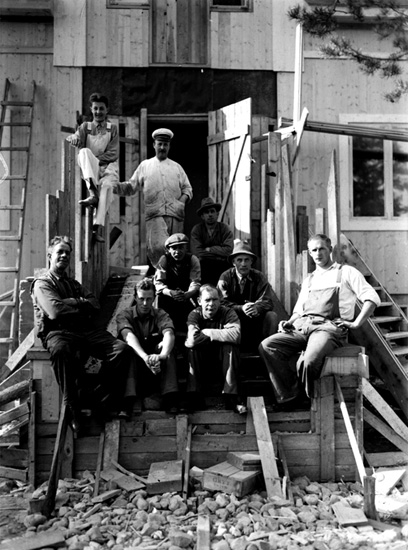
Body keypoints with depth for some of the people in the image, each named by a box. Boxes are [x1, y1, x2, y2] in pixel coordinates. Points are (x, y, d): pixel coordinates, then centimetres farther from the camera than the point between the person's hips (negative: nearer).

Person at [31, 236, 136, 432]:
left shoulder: (73, 284, 29)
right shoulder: (42, 283, 9)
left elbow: (95, 304, 13)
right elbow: (55, 311, -10)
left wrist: (73, 302, -3)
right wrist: (83, 308, 4)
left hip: (86, 330, 6)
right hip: (57, 331, -6)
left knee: (122, 348, -18)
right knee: (60, 349, -43)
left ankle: (102, 399, -9)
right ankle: (72, 408, -32)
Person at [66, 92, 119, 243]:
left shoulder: (112, 128, 14)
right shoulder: (85, 126, 19)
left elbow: (113, 154, 4)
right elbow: (76, 138, -1)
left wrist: (96, 160, -11)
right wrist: (73, 138, -26)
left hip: (108, 167, -1)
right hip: (90, 169, 1)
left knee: (107, 185, -36)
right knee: (84, 151, -31)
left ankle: (96, 228, -43)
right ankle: (93, 193, -47)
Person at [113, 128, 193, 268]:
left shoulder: (176, 167, 20)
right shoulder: (145, 165, 17)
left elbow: (187, 188, 19)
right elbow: (131, 186, 15)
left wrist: (183, 199, -2)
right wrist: (113, 186, 0)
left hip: (176, 215, 2)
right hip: (155, 215, -2)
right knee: (159, 246, -23)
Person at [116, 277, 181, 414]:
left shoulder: (161, 315, 5)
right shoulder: (124, 315, 2)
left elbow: (169, 334, -18)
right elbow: (129, 336, -21)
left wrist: (162, 355, -42)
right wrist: (145, 357, -42)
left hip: (157, 368, 1)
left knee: (166, 347, -26)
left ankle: (170, 396, -36)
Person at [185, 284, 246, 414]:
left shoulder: (228, 313, -10)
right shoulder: (195, 315, -8)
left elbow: (235, 335, -34)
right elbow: (192, 340, -30)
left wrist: (208, 333, -25)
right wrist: (220, 336, -23)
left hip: (222, 363, 0)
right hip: (201, 366, 1)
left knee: (230, 347, -27)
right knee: (193, 348, -26)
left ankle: (231, 396, -25)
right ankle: (195, 396, -19)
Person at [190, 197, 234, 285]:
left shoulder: (224, 228, 3)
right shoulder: (196, 229, 2)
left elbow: (228, 250, -10)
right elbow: (197, 252, -11)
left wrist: (208, 249, -8)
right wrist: (219, 255, -10)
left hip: (222, 266, 1)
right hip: (203, 266, -1)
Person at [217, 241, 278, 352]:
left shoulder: (259, 277, 2)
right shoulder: (226, 277, -2)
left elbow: (267, 302, -8)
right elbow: (222, 302, -13)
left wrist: (256, 308, -32)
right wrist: (241, 308, -30)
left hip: (255, 317, 2)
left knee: (272, 316, -24)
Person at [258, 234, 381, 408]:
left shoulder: (346, 272, 11)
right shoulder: (309, 280, 28)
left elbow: (372, 298, 1)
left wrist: (356, 323, -8)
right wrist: (289, 322, 6)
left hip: (330, 327, -6)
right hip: (302, 327, 6)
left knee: (308, 361, -36)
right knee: (267, 346, -19)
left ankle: (307, 398, -5)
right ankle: (288, 396, -11)